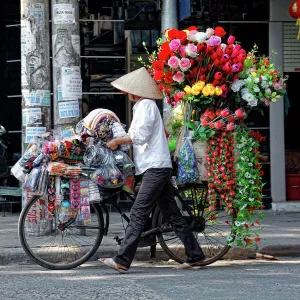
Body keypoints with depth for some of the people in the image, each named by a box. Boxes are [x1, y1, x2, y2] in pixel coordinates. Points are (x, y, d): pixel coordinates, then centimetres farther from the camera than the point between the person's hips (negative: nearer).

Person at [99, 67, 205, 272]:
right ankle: (195, 254, 14)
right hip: (160, 168, 11)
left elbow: (140, 136, -17)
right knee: (172, 214, 11)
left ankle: (122, 261, -20)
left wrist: (117, 141, -6)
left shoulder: (146, 105, -8)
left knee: (138, 213, -15)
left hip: (155, 168, -11)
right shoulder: (143, 105, 23)